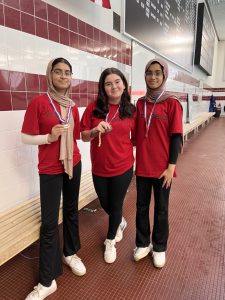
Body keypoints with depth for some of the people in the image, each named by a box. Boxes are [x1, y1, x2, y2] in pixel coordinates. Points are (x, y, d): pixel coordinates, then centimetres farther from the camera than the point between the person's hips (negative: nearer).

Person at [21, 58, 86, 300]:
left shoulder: (72, 106, 6)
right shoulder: (38, 102, -10)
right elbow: (26, 137, -10)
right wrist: (49, 137, -23)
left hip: (73, 164, 5)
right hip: (49, 169, -5)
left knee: (71, 210, 17)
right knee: (49, 222, 0)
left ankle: (70, 253, 40)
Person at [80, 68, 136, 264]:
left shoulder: (131, 110, -4)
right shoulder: (94, 107, -6)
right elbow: (84, 136, -3)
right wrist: (95, 131, -21)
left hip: (123, 167, -1)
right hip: (99, 168, 2)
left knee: (116, 205, 13)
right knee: (105, 204, 20)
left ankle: (110, 241, 41)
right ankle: (120, 222, 55)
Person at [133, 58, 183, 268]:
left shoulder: (172, 103, -7)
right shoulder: (140, 103, 5)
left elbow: (176, 137, -7)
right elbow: (136, 134, 9)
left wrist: (171, 166, -11)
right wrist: (133, 159, 6)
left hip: (162, 167, -3)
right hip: (142, 165, 4)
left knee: (161, 208, 12)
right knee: (141, 206, 14)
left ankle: (159, 248, 33)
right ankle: (143, 243, 36)